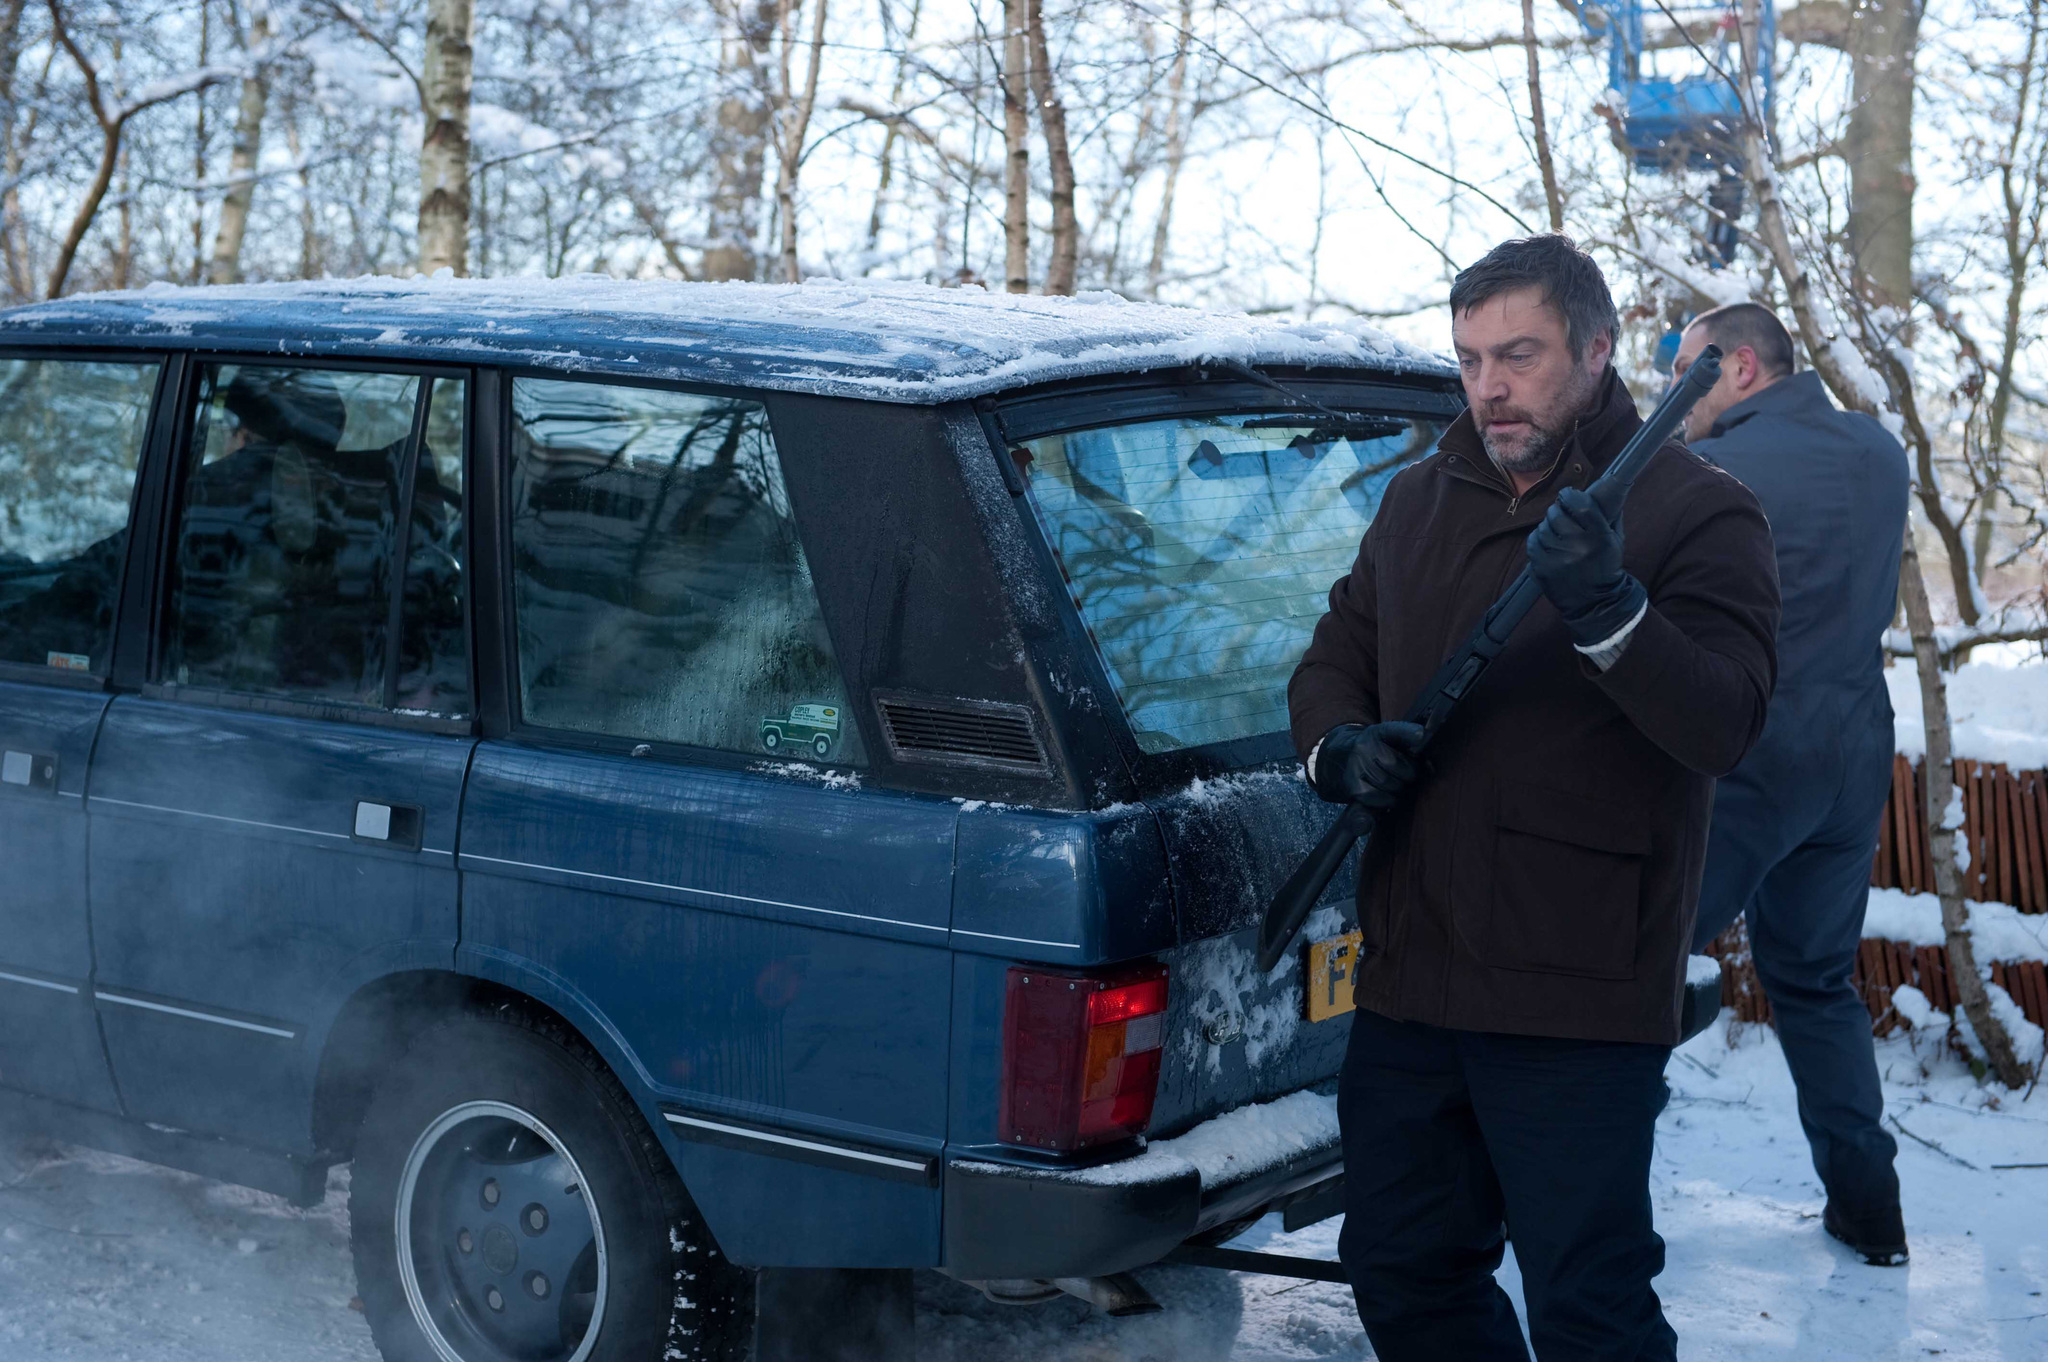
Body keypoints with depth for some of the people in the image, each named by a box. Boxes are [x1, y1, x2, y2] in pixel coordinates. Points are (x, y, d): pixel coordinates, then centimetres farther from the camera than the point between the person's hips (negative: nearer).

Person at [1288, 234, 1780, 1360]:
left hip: (1578, 1001, -6)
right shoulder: (1420, 501, 14)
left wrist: (1609, 614, -35)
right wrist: (1337, 747, 0)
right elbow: (1332, 661, 22)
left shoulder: (1698, 513, -6)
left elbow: (1724, 725, -18)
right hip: (1409, 974, 7)